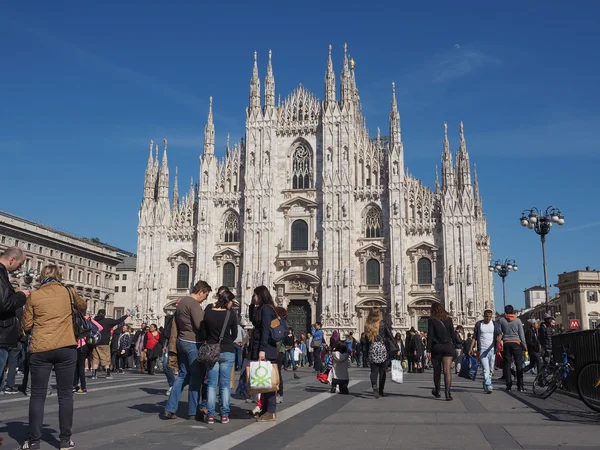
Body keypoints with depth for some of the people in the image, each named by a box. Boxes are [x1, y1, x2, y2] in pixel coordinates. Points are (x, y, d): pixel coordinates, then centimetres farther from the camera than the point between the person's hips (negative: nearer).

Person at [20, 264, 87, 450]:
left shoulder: (33, 296, 2)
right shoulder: (69, 292, 4)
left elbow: (27, 326, 5)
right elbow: (83, 308, 23)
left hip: (40, 349, 0)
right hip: (66, 348, 0)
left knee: (38, 395, 8)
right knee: (65, 394, 7)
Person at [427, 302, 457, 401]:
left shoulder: (432, 320, -5)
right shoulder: (448, 319, 2)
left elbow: (430, 336, -8)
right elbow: (453, 334, 5)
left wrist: (428, 350, -7)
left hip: (436, 348, -1)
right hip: (448, 347, 1)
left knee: (437, 370, 14)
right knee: (447, 370, -4)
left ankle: (437, 391, 30)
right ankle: (448, 392, -17)